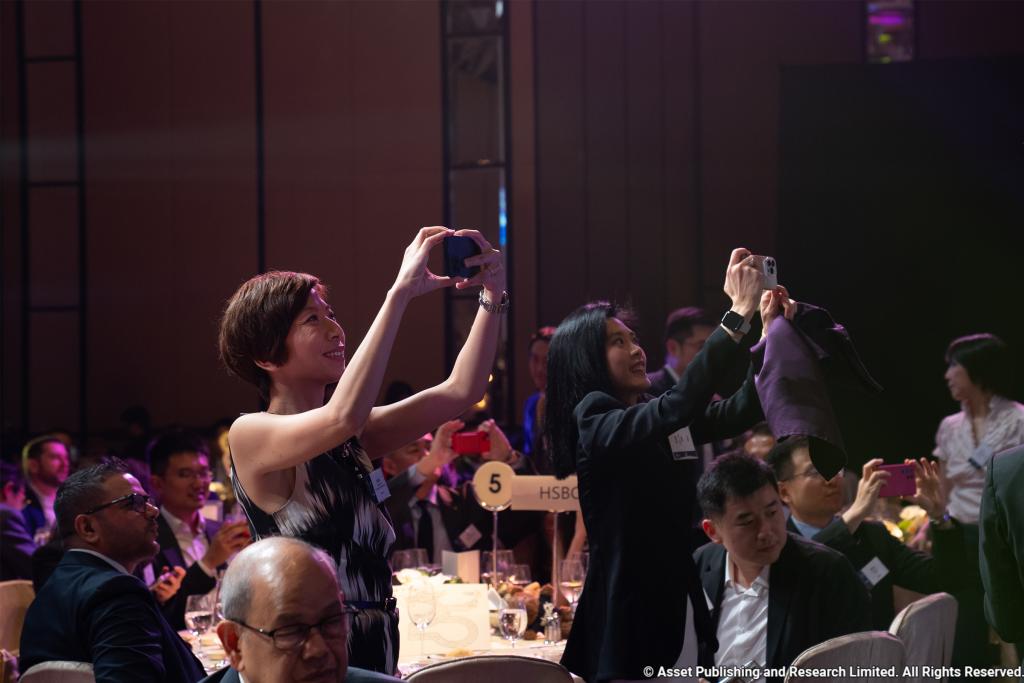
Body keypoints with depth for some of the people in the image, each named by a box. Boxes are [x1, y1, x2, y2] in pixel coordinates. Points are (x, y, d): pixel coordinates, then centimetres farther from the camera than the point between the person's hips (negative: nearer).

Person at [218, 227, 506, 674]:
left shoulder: (351, 439, 11)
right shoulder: (250, 435, -9)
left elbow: (459, 392, 8)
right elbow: (343, 416, -27)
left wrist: (493, 297, -5)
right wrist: (401, 292, -24)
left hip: (377, 655, 7)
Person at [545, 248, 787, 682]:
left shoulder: (663, 424, 12)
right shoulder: (595, 426, -13)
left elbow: (740, 411, 8)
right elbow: (679, 404, -27)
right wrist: (739, 313, -28)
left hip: (680, 605, 8)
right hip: (629, 614, -8)